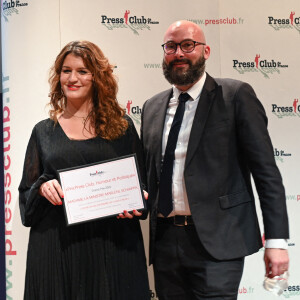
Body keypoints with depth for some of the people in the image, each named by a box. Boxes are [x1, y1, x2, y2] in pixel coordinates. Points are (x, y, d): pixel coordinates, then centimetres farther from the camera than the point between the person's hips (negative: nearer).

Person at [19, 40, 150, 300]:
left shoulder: (121, 126, 7)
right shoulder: (44, 131, 11)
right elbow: (26, 192, 11)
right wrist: (43, 187, -10)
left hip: (111, 242, 0)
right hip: (55, 244, 1)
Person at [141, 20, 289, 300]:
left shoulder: (236, 96, -3)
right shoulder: (152, 107, 13)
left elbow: (266, 170, -6)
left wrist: (276, 240, -10)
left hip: (216, 241, -5)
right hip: (165, 240, 5)